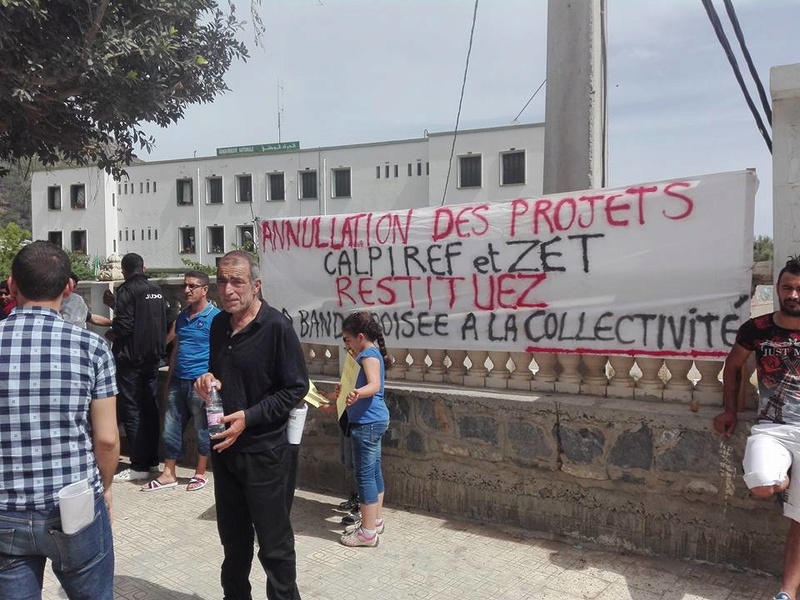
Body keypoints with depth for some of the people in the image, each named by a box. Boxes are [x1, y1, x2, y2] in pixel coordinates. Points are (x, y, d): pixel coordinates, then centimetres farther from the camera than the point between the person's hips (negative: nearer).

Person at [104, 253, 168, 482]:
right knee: (150, 408, 13)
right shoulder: (157, 291, 9)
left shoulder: (127, 291, -12)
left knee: (131, 411, -1)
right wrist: (115, 305, 24)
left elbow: (123, 327, -19)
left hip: (130, 359, -7)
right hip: (152, 357, 7)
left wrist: (107, 335, 2)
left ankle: (139, 466, 0)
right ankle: (152, 460, 19)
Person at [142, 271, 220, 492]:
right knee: (171, 429, 10)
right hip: (178, 382, 7)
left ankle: (200, 474, 21)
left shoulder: (215, 317, -9)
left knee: (203, 430, 7)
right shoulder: (181, 316, 12)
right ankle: (168, 474, 22)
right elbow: (176, 350, 18)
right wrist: (169, 381, 17)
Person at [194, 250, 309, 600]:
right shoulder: (219, 325, 6)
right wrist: (208, 380, -3)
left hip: (265, 452, -7)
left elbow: (296, 388, -14)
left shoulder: (277, 327, -16)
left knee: (274, 544, 6)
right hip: (224, 448, 7)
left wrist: (249, 417, -20)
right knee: (233, 536, 22)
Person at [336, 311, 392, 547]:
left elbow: (374, 385, -31)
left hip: (367, 422, -11)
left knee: (364, 474, -5)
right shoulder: (371, 353, 16)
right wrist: (345, 396, 37)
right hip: (372, 421, 11)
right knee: (373, 471, 16)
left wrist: (356, 393, -49)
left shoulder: (369, 354, -14)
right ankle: (375, 520, 27)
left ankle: (368, 532, 0)